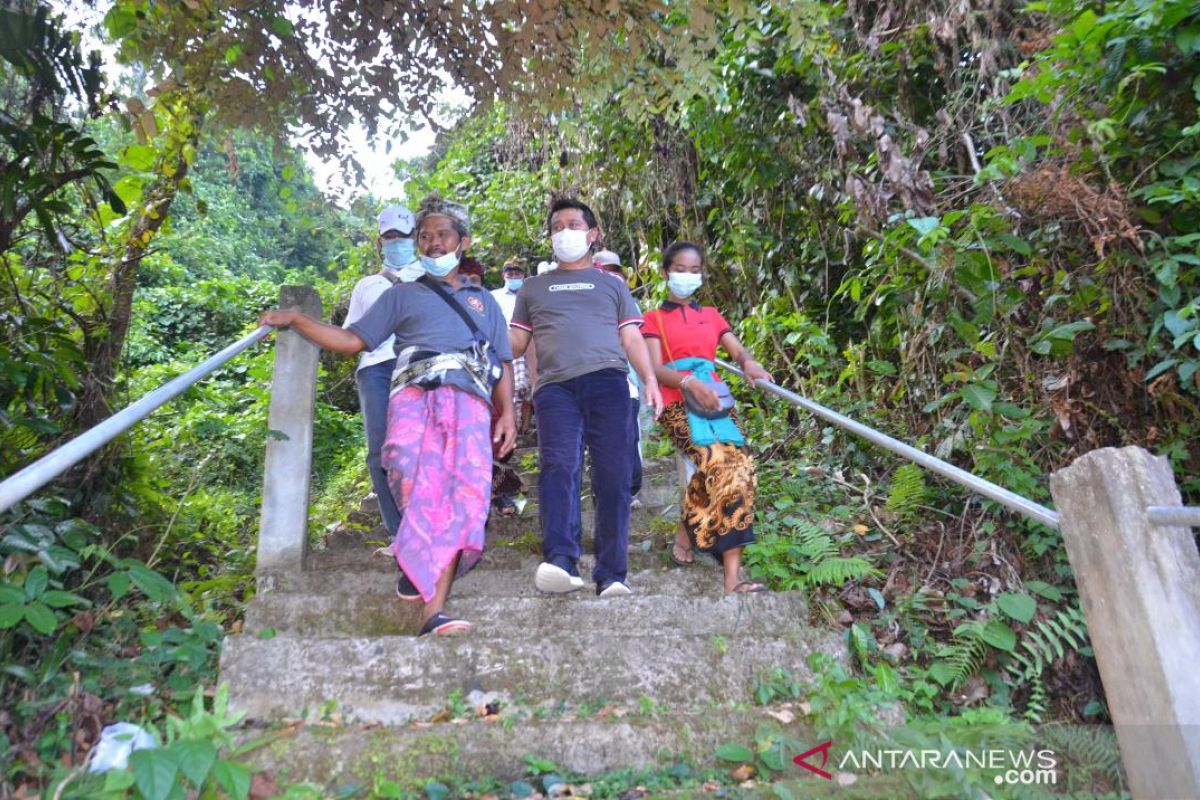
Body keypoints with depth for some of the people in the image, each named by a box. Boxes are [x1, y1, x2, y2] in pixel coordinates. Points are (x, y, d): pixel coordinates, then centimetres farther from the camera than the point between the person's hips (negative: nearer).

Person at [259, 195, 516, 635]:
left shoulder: (483, 301, 32)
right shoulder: (402, 294, 29)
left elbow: (504, 363, 24)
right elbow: (353, 340, 23)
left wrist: (507, 412, 8)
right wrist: (295, 319, 17)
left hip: (469, 397, 1)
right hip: (414, 392, 0)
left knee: (468, 486, -25)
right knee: (410, 464, -35)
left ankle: (434, 611, -31)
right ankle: (422, 555, -19)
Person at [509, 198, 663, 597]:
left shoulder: (612, 285, 26)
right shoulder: (533, 288, 29)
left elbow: (632, 337, 16)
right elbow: (515, 342, 23)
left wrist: (650, 379, -1)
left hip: (607, 380, 0)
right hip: (555, 385, 1)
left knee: (613, 475, -8)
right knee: (558, 466, -21)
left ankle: (612, 575, -7)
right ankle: (560, 562, -33)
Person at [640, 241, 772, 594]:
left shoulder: (712, 315, 26)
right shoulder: (655, 318, 13)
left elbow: (739, 351, 12)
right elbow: (655, 369, -3)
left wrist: (749, 363, -14)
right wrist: (690, 382, -22)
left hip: (715, 399, 4)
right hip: (678, 402, -4)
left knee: (740, 466, -18)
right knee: (716, 462, -30)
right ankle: (687, 535, -16)